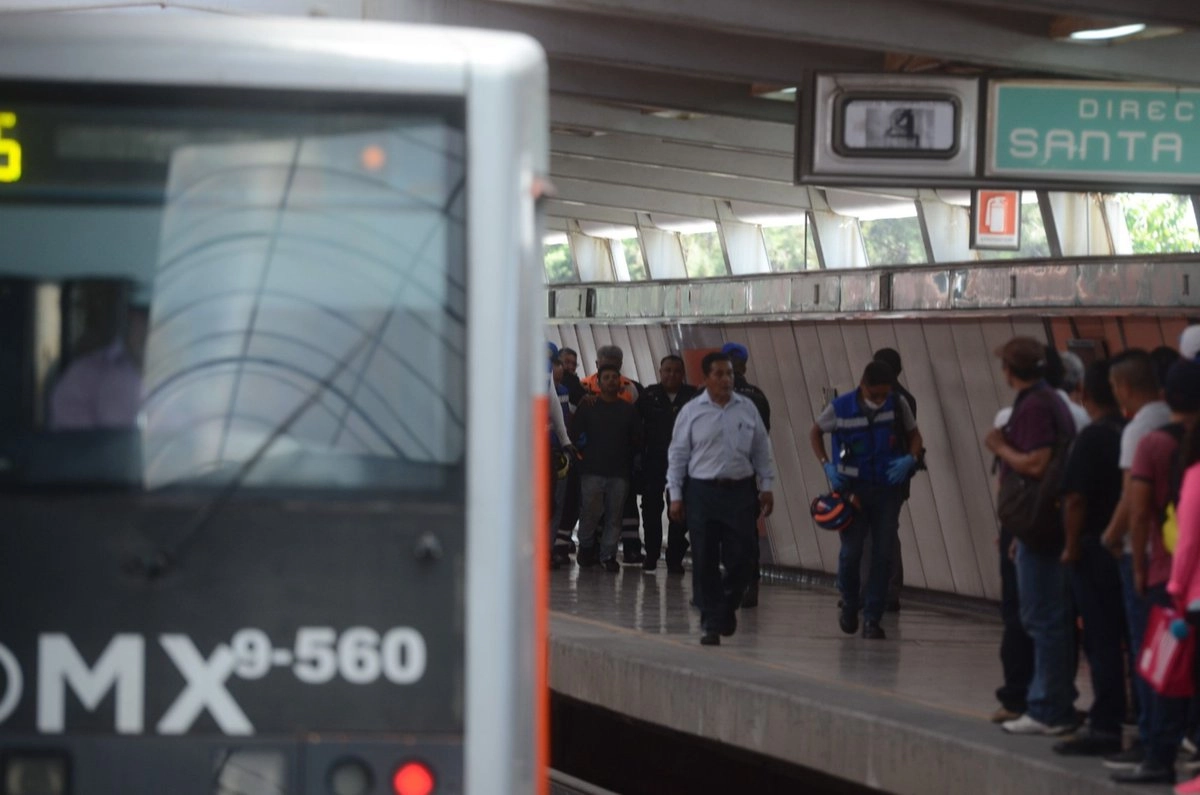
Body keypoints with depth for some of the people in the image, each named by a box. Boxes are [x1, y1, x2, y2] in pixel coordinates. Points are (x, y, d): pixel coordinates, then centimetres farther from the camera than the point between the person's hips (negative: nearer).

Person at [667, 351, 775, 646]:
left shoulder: (747, 409, 7)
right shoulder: (692, 411, 1)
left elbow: (761, 450, 13)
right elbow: (678, 455, 4)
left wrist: (766, 486, 9)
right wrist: (675, 495, 0)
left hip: (741, 492, 1)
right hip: (702, 492, -1)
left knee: (741, 559, -1)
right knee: (705, 561, 0)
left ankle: (727, 607, 25)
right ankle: (711, 623, 7)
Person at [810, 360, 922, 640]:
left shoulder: (897, 405, -6)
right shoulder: (841, 408, -10)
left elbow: (914, 434, 9)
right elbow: (815, 432, 6)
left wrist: (911, 459, -12)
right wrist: (827, 466, -7)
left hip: (887, 489, 1)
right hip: (853, 488, -1)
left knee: (883, 554, -1)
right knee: (851, 552, -3)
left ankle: (872, 618, 7)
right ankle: (849, 605, 24)